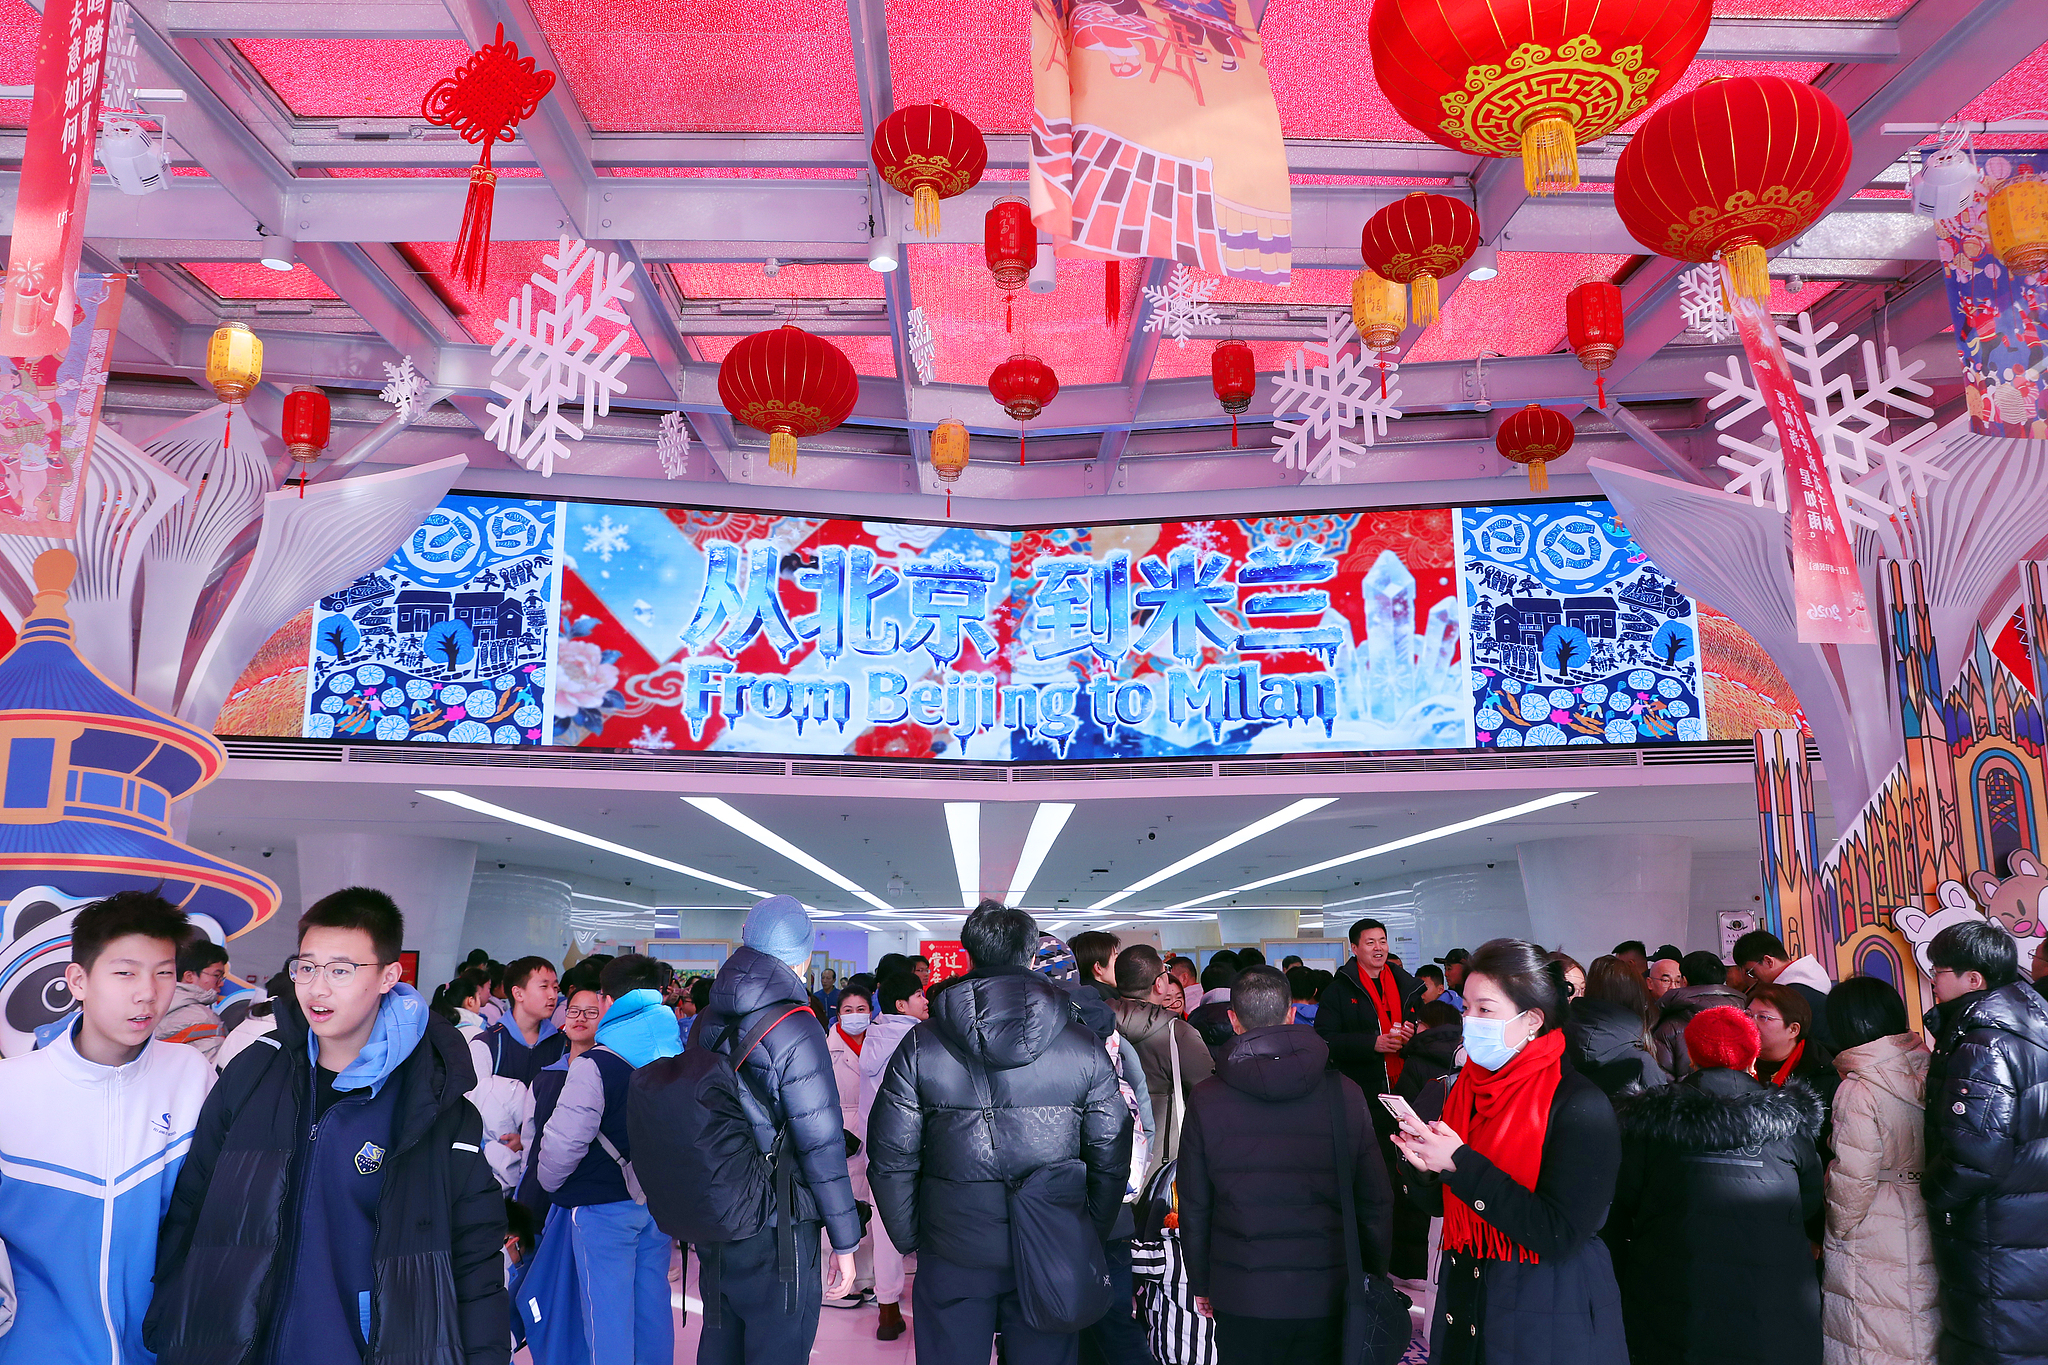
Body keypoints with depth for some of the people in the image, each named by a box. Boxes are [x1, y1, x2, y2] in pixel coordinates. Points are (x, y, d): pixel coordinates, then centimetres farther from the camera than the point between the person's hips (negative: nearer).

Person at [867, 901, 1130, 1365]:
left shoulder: (920, 1044, -6)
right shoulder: (1086, 1048, -4)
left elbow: (891, 1157, -3)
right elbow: (1111, 1157, -1)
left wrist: (909, 1239, 8)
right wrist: (1091, 1239, 11)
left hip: (952, 1256, 0)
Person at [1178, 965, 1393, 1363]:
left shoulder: (1206, 1099, -9)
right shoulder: (1346, 1094, -7)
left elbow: (1193, 1208, -2)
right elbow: (1376, 1202, -1)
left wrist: (1201, 1284, 12)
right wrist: (1373, 1283, 13)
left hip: (1241, 1300, -1)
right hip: (1327, 1299, 1)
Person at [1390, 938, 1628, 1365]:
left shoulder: (1581, 1107, -18)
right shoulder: (1465, 1090, 2)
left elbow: (1559, 1236, -25)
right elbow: (1444, 1203, 8)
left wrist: (1461, 1164, -28)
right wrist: (1424, 1168, -14)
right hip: (1463, 1298, 6)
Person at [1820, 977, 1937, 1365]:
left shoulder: (1858, 1091, -20)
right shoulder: (1924, 1072, 0)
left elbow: (1854, 1179, -17)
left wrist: (1839, 1232, -2)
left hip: (1873, 1248, -7)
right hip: (1926, 1231, 7)